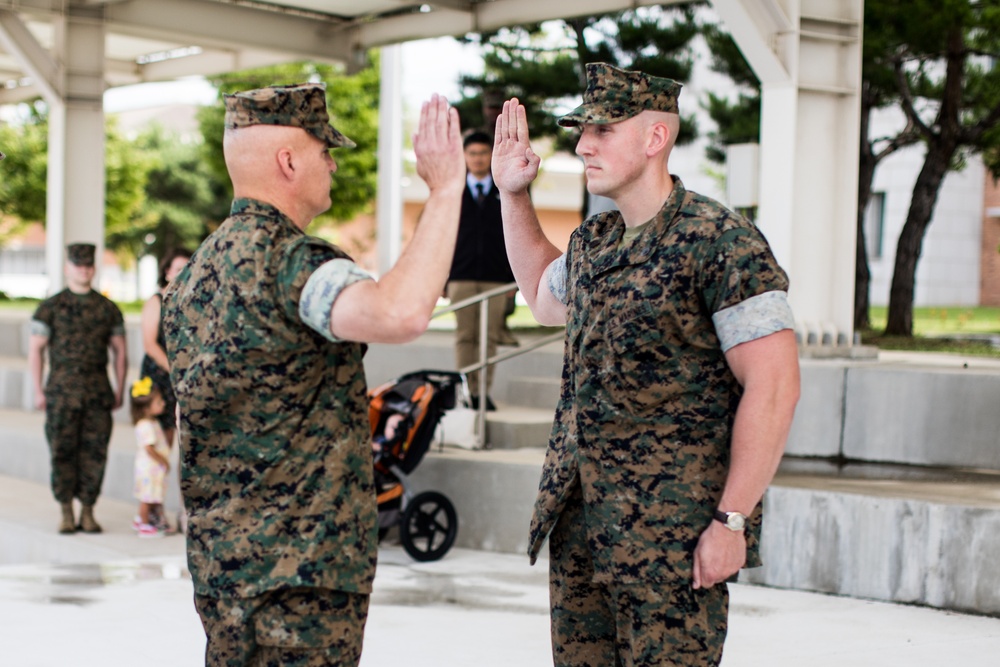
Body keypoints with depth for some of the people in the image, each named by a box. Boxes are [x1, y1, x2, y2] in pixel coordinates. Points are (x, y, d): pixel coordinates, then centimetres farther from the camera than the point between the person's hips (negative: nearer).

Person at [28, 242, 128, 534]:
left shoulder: (108, 309, 10)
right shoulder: (51, 307, 4)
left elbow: (120, 351, 14)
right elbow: (35, 349, 3)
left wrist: (119, 390, 7)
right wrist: (38, 390, -3)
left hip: (98, 391, 2)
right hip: (62, 391, -2)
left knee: (95, 452, -1)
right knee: (63, 452, -2)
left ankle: (88, 513, 8)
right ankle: (66, 515, 6)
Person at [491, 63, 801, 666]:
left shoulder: (722, 244, -13)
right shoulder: (593, 241, 12)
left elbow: (774, 387, -17)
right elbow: (545, 298, 35)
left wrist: (732, 520, -19)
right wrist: (513, 195, 25)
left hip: (674, 537, -8)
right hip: (580, 525, 8)